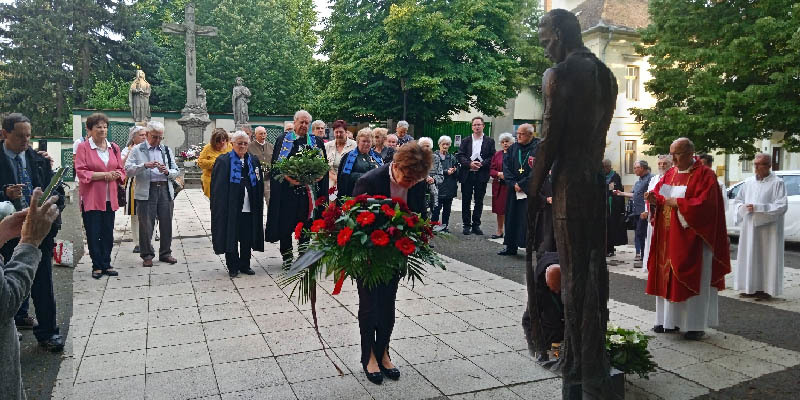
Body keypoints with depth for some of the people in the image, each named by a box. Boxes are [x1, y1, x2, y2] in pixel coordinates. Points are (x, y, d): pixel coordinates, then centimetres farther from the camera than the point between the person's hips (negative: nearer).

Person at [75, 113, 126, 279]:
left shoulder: (114, 147, 11)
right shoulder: (83, 147, -3)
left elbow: (121, 170, 13)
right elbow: (81, 172, -10)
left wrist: (116, 175, -9)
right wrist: (104, 175, -17)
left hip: (110, 198, 4)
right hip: (91, 198, -4)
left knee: (108, 233, 8)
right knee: (93, 234, 2)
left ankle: (106, 264, 18)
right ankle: (97, 266, 13)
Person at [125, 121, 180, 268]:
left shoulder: (167, 150, 16)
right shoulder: (137, 150, 6)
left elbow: (176, 172, 13)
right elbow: (128, 169, -6)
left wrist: (167, 171, -8)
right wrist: (145, 165, -19)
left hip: (165, 191, 3)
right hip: (146, 191, -3)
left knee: (166, 223, 7)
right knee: (146, 225, 1)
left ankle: (165, 253, 20)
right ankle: (147, 255, 12)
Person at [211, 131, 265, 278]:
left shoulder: (254, 160, 11)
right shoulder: (223, 161, -3)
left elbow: (260, 185, 13)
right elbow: (218, 187, -6)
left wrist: (258, 205, 6)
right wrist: (220, 207, -12)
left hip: (249, 208, 4)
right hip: (231, 208, -4)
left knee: (247, 239, 9)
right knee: (231, 238, 3)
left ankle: (245, 265, 23)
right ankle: (233, 267, 16)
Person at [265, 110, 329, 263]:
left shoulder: (317, 142, 11)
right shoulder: (283, 140, 4)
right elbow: (276, 164, -1)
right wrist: (288, 177, -16)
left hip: (308, 189, 2)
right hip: (287, 189, -2)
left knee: (306, 224, 7)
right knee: (285, 223, 0)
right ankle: (287, 257, 12)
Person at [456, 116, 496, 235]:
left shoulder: (489, 141, 6)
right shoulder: (465, 141, 9)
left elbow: (492, 157, 0)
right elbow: (460, 156, 1)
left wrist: (482, 164, -14)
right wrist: (470, 164, -14)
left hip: (481, 175, -1)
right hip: (467, 175, 1)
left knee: (479, 201, 5)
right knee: (466, 201, 4)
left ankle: (476, 225, 13)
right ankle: (467, 225, 12)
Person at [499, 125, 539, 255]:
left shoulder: (538, 147, -8)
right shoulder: (513, 148, 10)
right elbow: (506, 166, 6)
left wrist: (522, 184, -13)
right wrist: (513, 184, -7)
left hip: (531, 190, -5)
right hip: (514, 190, 5)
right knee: (512, 218, 9)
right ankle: (511, 247, 19)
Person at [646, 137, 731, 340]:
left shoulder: (704, 175, -9)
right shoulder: (671, 173, 11)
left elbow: (704, 203, -18)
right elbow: (660, 194, 14)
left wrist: (677, 203, -18)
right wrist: (654, 199, -7)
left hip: (692, 238, -6)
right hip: (668, 236, 7)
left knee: (693, 279, 0)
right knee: (667, 276, 8)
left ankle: (696, 325, 10)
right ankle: (671, 320, 19)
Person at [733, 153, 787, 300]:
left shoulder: (777, 183, -6)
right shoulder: (748, 182, 10)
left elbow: (782, 206, -12)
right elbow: (737, 201, 17)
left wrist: (758, 208, -17)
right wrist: (743, 207, -5)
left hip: (768, 228, -5)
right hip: (749, 227, 5)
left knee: (766, 257, 0)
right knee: (750, 256, 7)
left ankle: (765, 289, 8)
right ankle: (751, 287, 15)